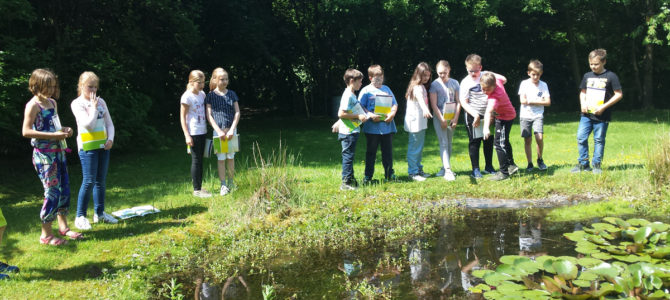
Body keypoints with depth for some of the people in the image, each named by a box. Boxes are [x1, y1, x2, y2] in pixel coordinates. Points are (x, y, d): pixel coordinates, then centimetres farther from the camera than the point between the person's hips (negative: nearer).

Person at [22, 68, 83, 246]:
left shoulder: (52, 103, 13)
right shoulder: (33, 105, -12)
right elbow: (26, 131, -20)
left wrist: (64, 130, 6)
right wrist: (54, 135, -23)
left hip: (58, 151, 8)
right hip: (44, 154, -8)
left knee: (64, 190, 12)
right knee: (52, 193, -6)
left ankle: (63, 226, 25)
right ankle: (46, 235, 5)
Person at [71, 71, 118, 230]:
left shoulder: (101, 101, 10)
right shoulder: (77, 103, -6)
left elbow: (109, 123, 11)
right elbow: (89, 124, -17)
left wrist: (110, 139, -3)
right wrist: (93, 107, -11)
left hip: (103, 146, 6)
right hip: (87, 147, -6)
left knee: (101, 181, 11)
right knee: (89, 181, -8)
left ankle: (99, 213, 21)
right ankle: (80, 216, 2)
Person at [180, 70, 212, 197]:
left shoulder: (202, 94, 9)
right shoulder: (187, 96, -11)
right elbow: (182, 117, -10)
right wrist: (187, 135, -14)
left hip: (203, 132, 7)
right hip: (193, 133, -7)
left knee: (200, 159, 12)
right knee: (196, 160, -2)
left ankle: (199, 187, 21)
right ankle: (196, 189, 7)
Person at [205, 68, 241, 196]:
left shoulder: (232, 94, 4)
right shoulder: (211, 96, -1)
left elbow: (237, 112, 2)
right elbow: (209, 115, -4)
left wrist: (232, 129, -9)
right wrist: (219, 131, -13)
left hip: (231, 130, 2)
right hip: (218, 130, -2)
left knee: (231, 157, 8)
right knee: (221, 158, 1)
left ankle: (231, 182, 21)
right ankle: (223, 185, 9)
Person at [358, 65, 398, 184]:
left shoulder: (386, 89, 13)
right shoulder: (366, 90, -1)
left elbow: (394, 104, 13)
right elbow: (360, 107, -6)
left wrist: (392, 113, -7)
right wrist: (371, 115, -19)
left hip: (387, 126, 4)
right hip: (372, 127, -3)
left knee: (388, 151, 10)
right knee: (371, 152, 5)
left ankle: (389, 174, 23)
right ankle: (368, 176, 13)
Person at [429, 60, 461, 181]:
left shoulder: (454, 83, 5)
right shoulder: (435, 84, -5)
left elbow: (458, 102, 6)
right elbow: (434, 104, -8)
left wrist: (455, 118, -3)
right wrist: (442, 120, -12)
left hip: (452, 117, 4)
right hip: (439, 118, -4)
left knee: (449, 143, 11)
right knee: (443, 143, -9)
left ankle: (445, 167, 22)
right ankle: (447, 170, -13)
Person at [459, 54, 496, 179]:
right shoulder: (466, 82, -9)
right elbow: (463, 102, -11)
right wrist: (475, 115, -19)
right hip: (473, 115, -4)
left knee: (489, 140, 12)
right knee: (474, 142, 1)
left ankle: (489, 166, 27)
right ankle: (475, 169, 8)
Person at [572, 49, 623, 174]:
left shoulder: (611, 76, -4)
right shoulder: (587, 76, 10)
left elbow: (619, 94, -4)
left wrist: (604, 106, -13)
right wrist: (583, 104, 0)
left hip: (602, 116, -4)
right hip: (586, 114, 4)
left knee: (599, 140, 3)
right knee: (581, 138, -1)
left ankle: (597, 165, 14)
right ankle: (583, 164, 10)